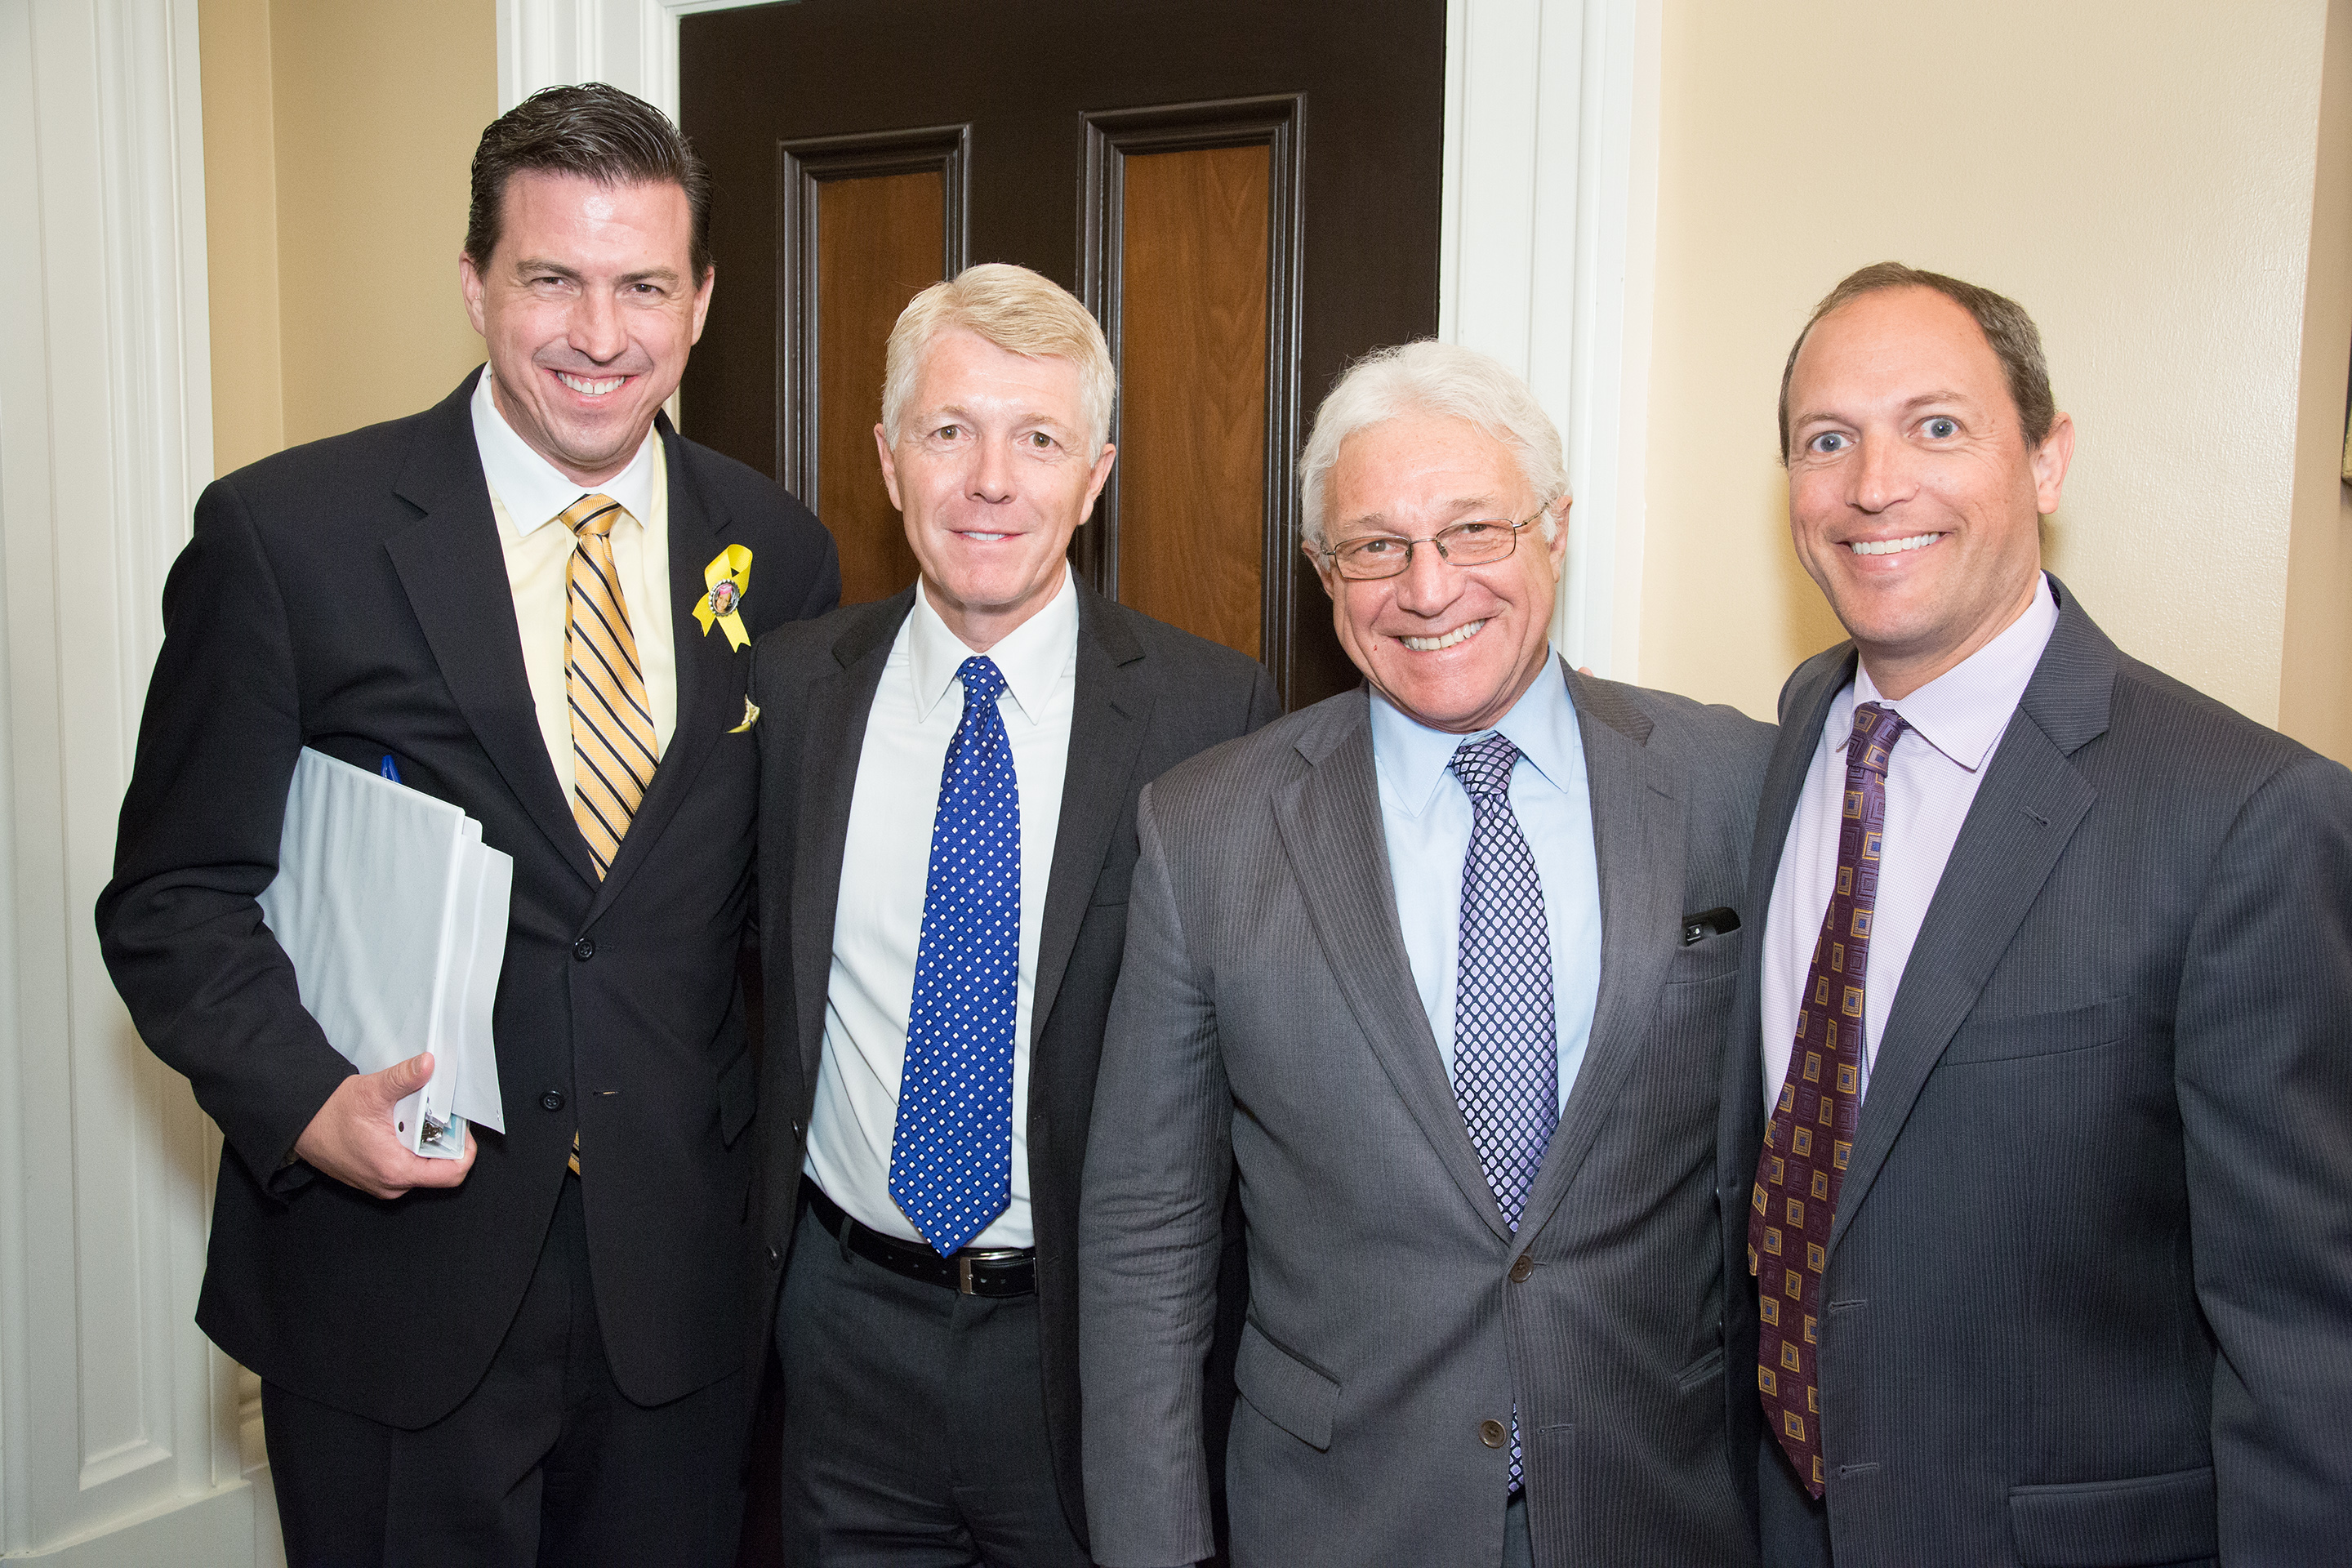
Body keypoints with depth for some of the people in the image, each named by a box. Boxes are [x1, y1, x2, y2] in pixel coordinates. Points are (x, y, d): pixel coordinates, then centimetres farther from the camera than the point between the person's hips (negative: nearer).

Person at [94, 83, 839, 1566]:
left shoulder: (779, 554, 2)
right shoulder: (283, 533, -7)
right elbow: (177, 895, -4)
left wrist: (779, 1136, -1)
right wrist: (303, 1101, -19)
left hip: (681, 1272, 3)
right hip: (395, 1281, -2)